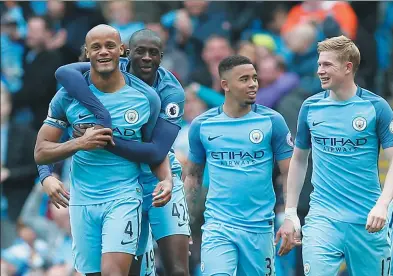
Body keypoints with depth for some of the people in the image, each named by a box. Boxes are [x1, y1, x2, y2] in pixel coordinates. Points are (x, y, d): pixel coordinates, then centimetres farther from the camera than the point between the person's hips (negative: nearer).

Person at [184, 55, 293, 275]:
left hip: (259, 228, 0)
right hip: (218, 226, 0)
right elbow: (193, 176, 15)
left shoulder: (272, 121, -1)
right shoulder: (202, 125, 4)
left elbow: (290, 175, 1)